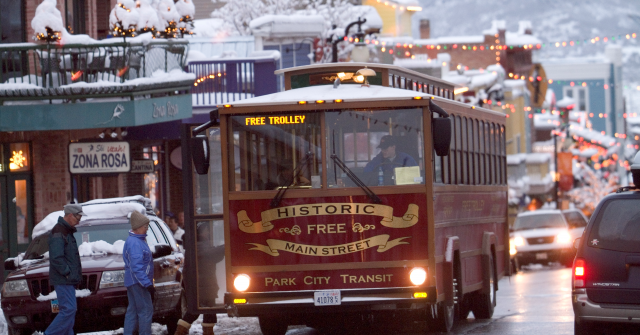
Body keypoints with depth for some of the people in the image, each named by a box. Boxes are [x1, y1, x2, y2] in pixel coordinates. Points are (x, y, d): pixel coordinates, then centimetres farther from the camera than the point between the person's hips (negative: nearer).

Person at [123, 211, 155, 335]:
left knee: (132, 311, 13)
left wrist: (148, 282, 24)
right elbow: (136, 267, -24)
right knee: (146, 311, -8)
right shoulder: (135, 243, -19)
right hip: (138, 282, -11)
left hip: (132, 282, 11)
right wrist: (147, 284, -26)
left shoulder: (139, 240, 15)